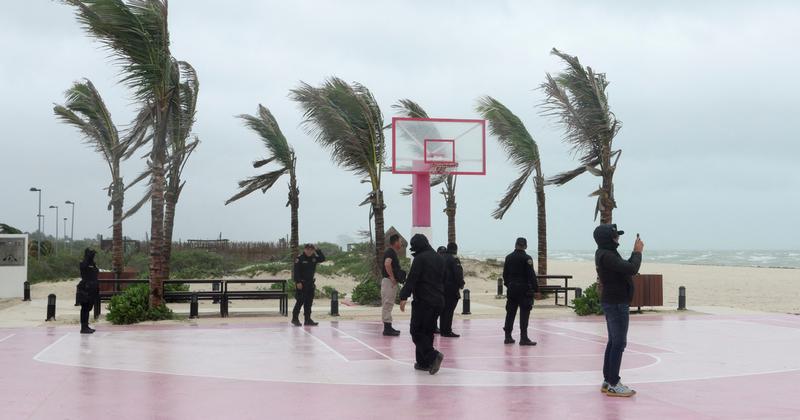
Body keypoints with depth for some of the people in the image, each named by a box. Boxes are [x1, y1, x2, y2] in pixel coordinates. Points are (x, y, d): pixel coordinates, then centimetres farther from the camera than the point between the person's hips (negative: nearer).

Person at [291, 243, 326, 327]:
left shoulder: (314, 258, 8)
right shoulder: (299, 258, -10)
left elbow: (322, 259, 4)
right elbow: (296, 271, -14)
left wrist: (317, 250, -5)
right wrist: (298, 282, -20)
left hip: (310, 283, 7)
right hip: (301, 283, -7)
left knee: (309, 302, 8)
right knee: (300, 301, -6)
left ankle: (307, 319, 13)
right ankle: (295, 318, 5)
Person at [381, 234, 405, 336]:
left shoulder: (392, 252, 18)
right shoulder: (390, 252, -13)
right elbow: (387, 264, -30)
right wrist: (392, 277, -26)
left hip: (392, 282, 10)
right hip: (389, 281, -10)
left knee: (388, 305, 13)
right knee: (387, 304, -8)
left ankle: (388, 327, 19)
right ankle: (387, 328, -7)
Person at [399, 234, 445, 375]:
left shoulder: (420, 258, -12)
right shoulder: (439, 258, 14)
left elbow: (412, 279, -17)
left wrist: (404, 297, -17)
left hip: (423, 301, -8)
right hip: (438, 301, 8)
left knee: (417, 331, -2)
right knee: (428, 331, 13)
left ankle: (433, 355, -19)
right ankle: (423, 363, 15)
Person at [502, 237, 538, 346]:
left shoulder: (508, 257, 6)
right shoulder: (527, 258, -11)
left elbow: (505, 274, 11)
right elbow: (531, 275, -13)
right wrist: (536, 288, -8)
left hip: (511, 288, 5)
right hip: (524, 289, -5)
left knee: (510, 313, 11)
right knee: (524, 313, -2)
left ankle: (508, 337, 16)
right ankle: (523, 338, -4)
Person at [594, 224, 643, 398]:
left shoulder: (605, 254, 12)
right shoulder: (606, 256, -21)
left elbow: (626, 267, 20)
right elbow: (632, 269, -26)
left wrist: (635, 252, 9)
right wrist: (638, 252, -12)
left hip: (612, 303, 11)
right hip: (616, 303, -11)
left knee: (613, 342, 15)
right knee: (619, 343, -7)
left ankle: (607, 380, 22)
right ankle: (613, 385, -4)